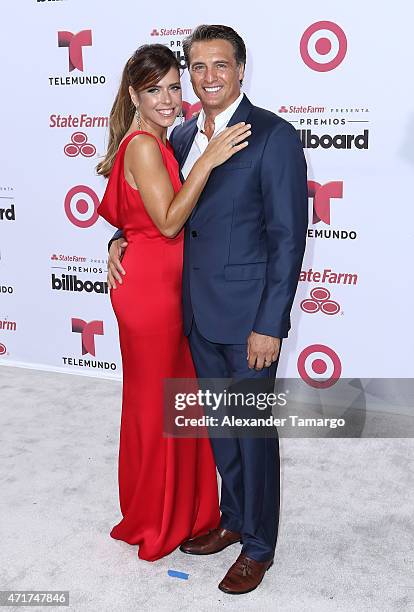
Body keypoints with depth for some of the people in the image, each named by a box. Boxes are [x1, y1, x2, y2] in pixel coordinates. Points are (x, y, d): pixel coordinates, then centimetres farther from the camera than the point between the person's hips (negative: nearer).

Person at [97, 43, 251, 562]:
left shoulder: (157, 143, 14)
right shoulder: (143, 146, -16)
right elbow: (168, 222, -23)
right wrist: (207, 160, -25)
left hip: (170, 287, 9)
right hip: (150, 289, -9)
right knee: (155, 403, 5)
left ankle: (184, 506, 35)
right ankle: (154, 522, 25)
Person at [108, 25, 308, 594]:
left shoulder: (274, 136, -12)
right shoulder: (184, 135, 9)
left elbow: (288, 237, -14)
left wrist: (269, 324, -17)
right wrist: (122, 237, 2)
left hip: (248, 314, -6)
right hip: (198, 312, 7)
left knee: (253, 429, 6)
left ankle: (258, 545, 26)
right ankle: (232, 518, 40)